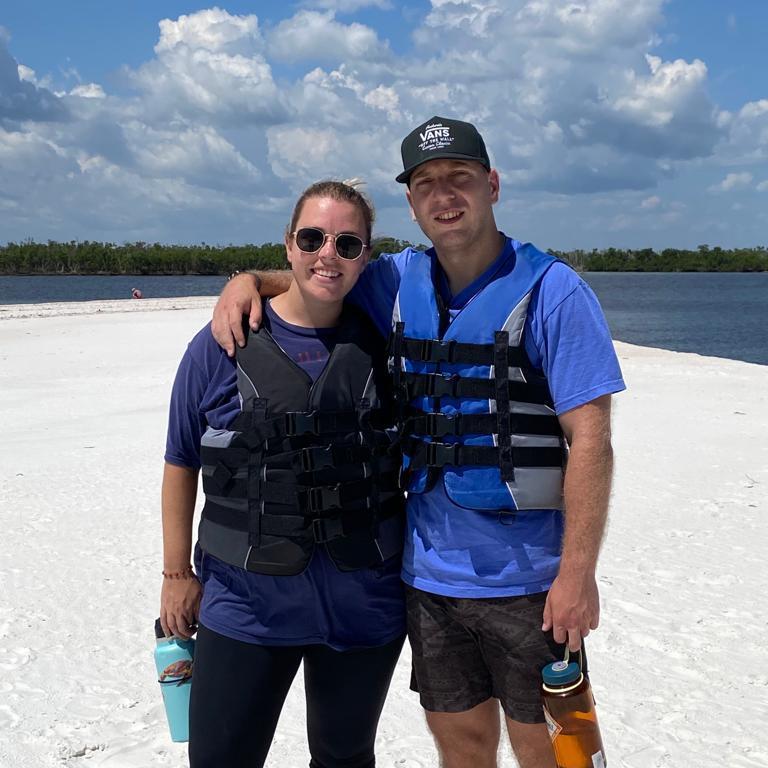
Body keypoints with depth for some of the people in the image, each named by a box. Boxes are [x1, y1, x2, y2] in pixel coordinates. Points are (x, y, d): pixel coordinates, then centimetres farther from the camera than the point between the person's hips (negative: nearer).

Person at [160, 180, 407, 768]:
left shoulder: (380, 343, -2)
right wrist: (178, 574, 2)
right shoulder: (221, 346, -7)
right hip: (247, 605, -1)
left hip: (365, 603, 2)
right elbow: (181, 466, 0)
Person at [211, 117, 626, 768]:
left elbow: (590, 439, -14)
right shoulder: (399, 282, 4)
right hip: (429, 571, 5)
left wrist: (578, 573, -18)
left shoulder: (550, 291, -11)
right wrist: (248, 280, 0)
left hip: (525, 577, -4)